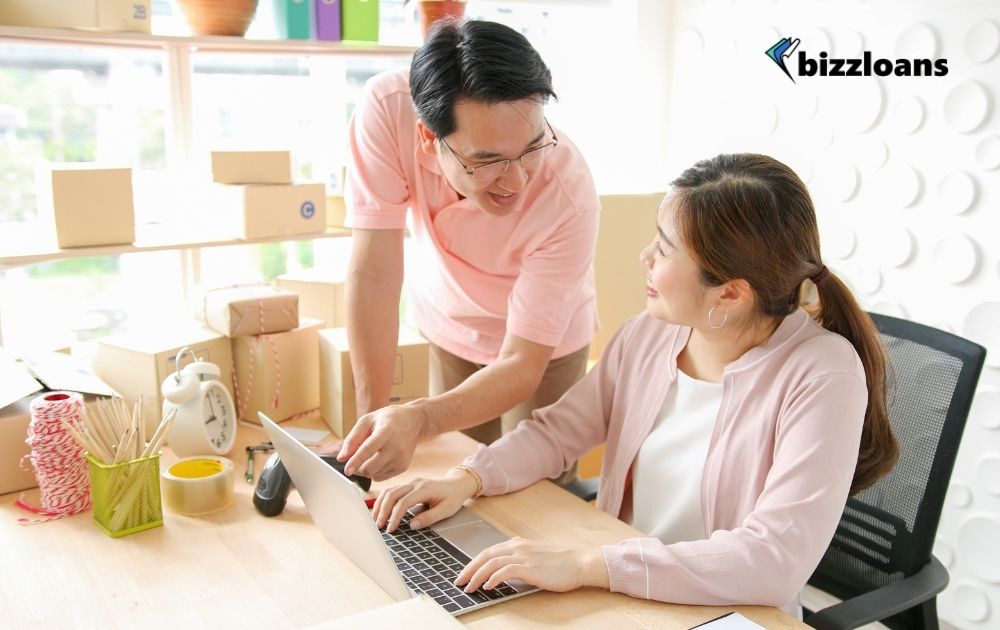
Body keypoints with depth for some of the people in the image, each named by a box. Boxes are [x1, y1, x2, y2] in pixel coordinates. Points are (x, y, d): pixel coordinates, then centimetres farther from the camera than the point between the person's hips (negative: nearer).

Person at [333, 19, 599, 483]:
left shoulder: (569, 195, -37)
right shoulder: (387, 109, -33)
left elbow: (521, 364, -32)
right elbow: (374, 272, -29)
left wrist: (418, 420, -50)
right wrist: (374, 417, -29)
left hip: (542, 344, -1)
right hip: (447, 321, 2)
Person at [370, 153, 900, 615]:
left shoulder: (822, 375, -20)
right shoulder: (651, 332, -5)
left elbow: (777, 558, -28)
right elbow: (560, 429, 5)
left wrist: (584, 565, -32)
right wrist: (467, 479, -12)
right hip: (618, 600, 5)